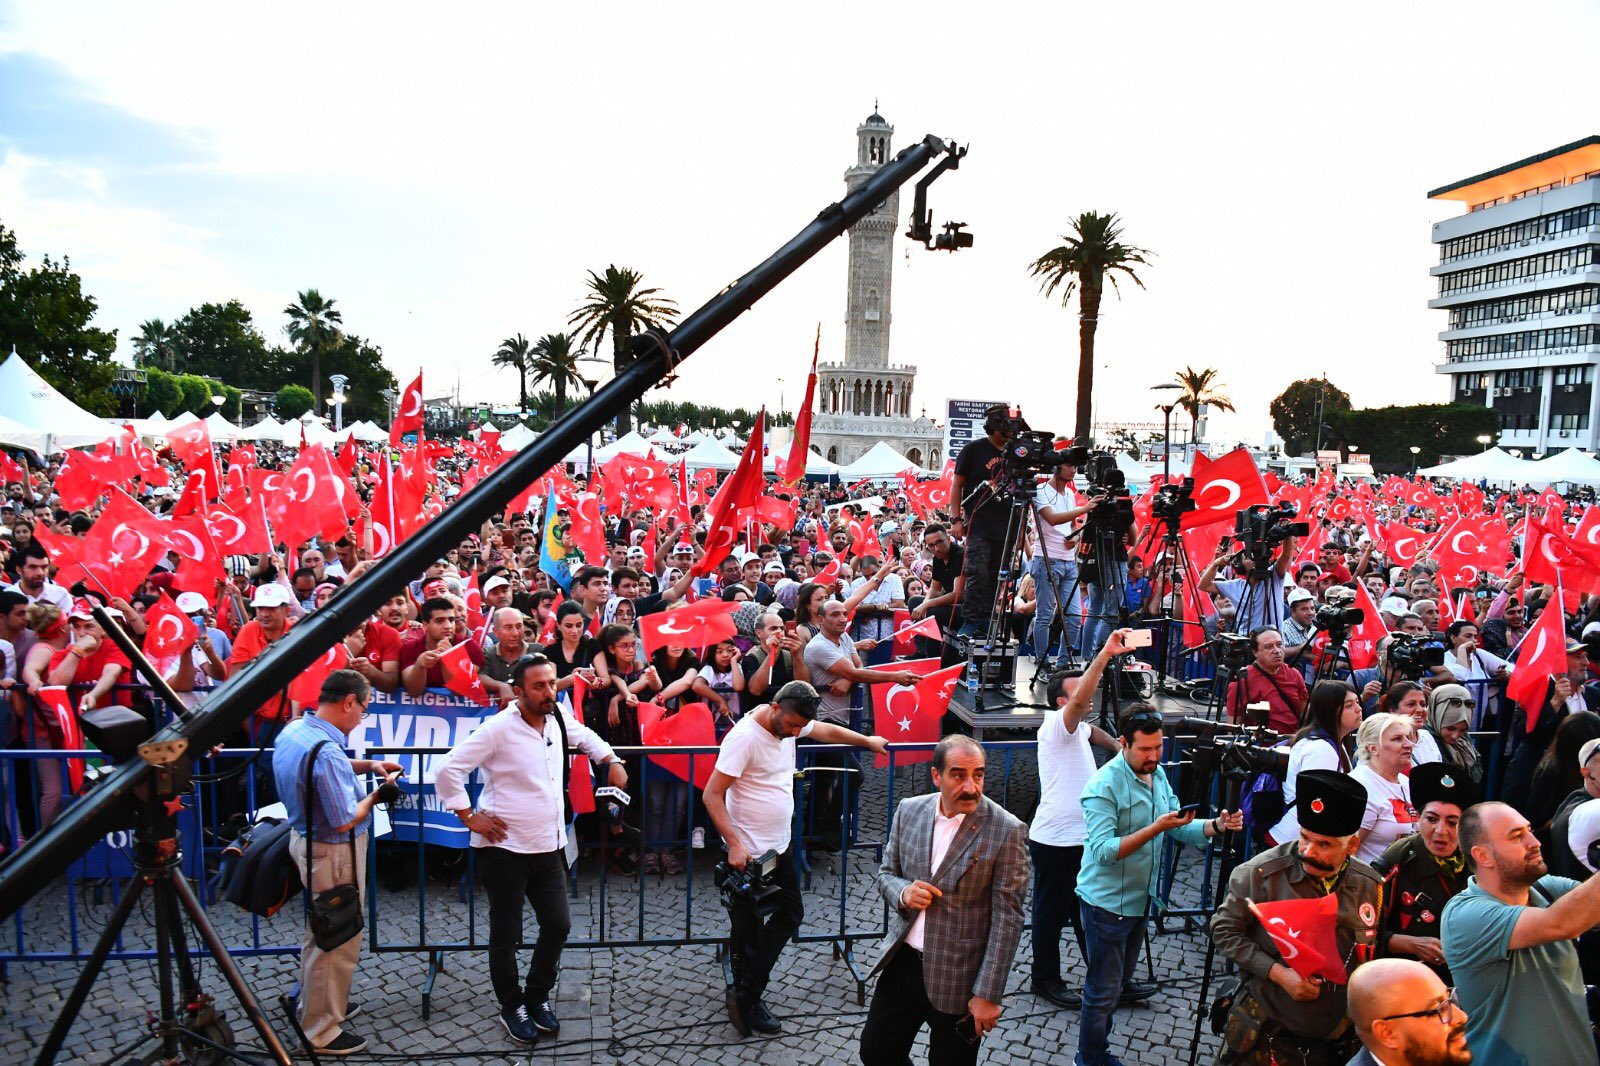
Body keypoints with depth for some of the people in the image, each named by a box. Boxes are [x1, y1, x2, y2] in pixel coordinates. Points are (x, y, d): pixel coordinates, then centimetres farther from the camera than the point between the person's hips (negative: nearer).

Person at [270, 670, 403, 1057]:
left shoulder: (293, 729, -2)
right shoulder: (327, 752, -32)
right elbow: (344, 821, -28)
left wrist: (368, 765, 8)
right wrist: (376, 796, -11)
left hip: (305, 839, 10)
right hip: (333, 854, -10)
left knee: (319, 934, 27)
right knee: (337, 943, 6)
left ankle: (314, 1005, 44)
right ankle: (322, 1031, 20)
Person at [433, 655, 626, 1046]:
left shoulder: (558, 720, 3)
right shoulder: (499, 728, -17)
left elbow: (585, 736, 26)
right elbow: (448, 770, -16)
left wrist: (611, 760, 12)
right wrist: (469, 817, -13)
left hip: (548, 847, 6)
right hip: (505, 848, -6)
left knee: (558, 925, 9)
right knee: (506, 934, 7)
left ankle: (538, 997, 30)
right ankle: (512, 1008, 27)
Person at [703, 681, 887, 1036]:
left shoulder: (790, 722, -2)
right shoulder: (745, 737, -25)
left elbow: (827, 731, 20)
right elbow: (712, 795, -24)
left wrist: (868, 741, 30)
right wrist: (733, 844, -28)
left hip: (780, 846, 9)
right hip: (749, 853, -9)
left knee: (790, 914, 17)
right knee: (749, 931, 3)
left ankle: (746, 995, 26)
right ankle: (747, 1003, 21)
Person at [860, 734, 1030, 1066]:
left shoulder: (1006, 831, -15)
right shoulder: (909, 811, -2)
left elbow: (1007, 918, -14)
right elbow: (886, 873, 10)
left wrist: (987, 994, -15)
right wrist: (903, 893, -13)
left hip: (959, 978, -4)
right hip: (904, 961, 4)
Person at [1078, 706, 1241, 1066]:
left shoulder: (1158, 774, 4)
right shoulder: (1104, 786, -22)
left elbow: (1179, 829, 6)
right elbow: (1104, 851, -29)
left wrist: (1215, 824, -13)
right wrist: (1156, 828, -35)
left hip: (1140, 899, 8)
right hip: (1107, 902, -8)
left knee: (1117, 982, 20)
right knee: (1103, 991, 1)